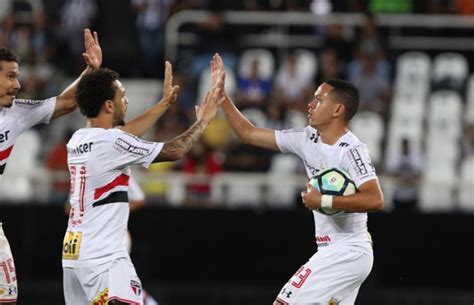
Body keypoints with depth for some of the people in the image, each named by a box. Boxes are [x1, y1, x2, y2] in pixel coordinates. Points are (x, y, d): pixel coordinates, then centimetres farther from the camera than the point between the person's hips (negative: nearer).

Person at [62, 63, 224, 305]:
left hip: (74, 252, 10)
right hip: (103, 257, -10)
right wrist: (202, 121, 8)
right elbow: (174, 151, -8)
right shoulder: (112, 142, -15)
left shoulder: (78, 140, 10)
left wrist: (164, 104, 36)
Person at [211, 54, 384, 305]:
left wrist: (324, 201, -25)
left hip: (345, 253, -9)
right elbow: (248, 133, 13)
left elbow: (375, 200, -28)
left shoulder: (351, 150, -17)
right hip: (333, 252, 9)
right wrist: (221, 93, 9)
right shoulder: (308, 139, 7)